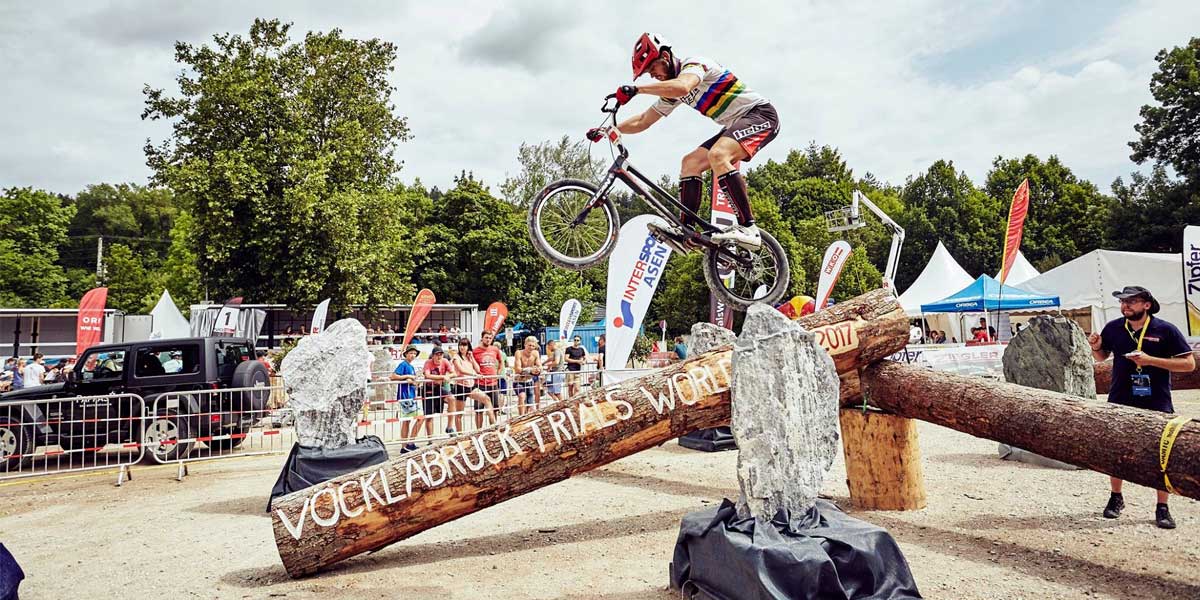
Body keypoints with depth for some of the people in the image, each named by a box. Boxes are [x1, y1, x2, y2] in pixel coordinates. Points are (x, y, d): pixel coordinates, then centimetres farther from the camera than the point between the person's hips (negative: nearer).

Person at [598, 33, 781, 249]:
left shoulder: (694, 63, -14)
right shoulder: (672, 92, 12)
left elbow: (682, 87, -38)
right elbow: (642, 122, 16)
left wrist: (635, 89, -38)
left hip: (761, 113, -10)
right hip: (737, 124, 10)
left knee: (717, 155, -32)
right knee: (691, 162, 0)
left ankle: (747, 228, -34)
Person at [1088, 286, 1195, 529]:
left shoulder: (1165, 330, -7)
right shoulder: (1113, 328, 1)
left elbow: (1189, 363, -9)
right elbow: (1102, 356, 17)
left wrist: (1151, 360, -19)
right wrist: (1095, 346, -6)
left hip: (1156, 403, -3)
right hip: (1120, 402, 3)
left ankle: (1162, 508, 15)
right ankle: (1116, 498, 29)